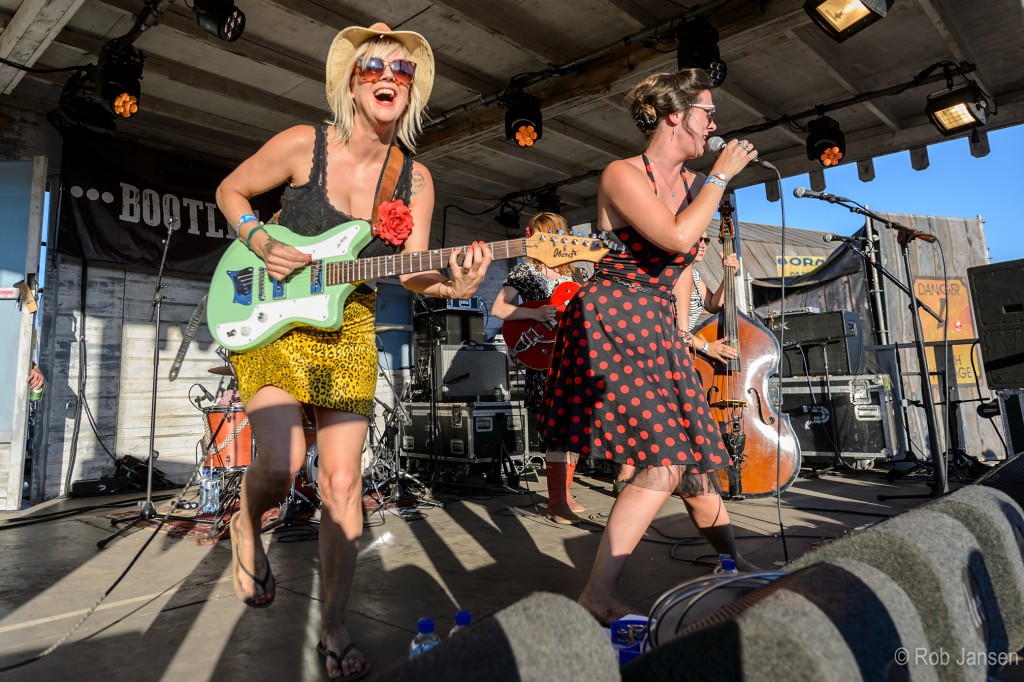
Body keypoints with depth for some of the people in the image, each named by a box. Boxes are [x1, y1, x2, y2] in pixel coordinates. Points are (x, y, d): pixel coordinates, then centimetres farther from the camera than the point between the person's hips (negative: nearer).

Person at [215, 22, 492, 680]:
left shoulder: (415, 178, 0)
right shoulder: (303, 144, -7)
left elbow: (412, 270, -4)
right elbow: (231, 190, 6)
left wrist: (453, 284, -25)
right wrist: (262, 243, -12)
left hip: (348, 333, 2)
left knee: (342, 483, 0)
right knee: (282, 463, -19)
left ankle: (335, 625, 19)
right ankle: (247, 527, 20)